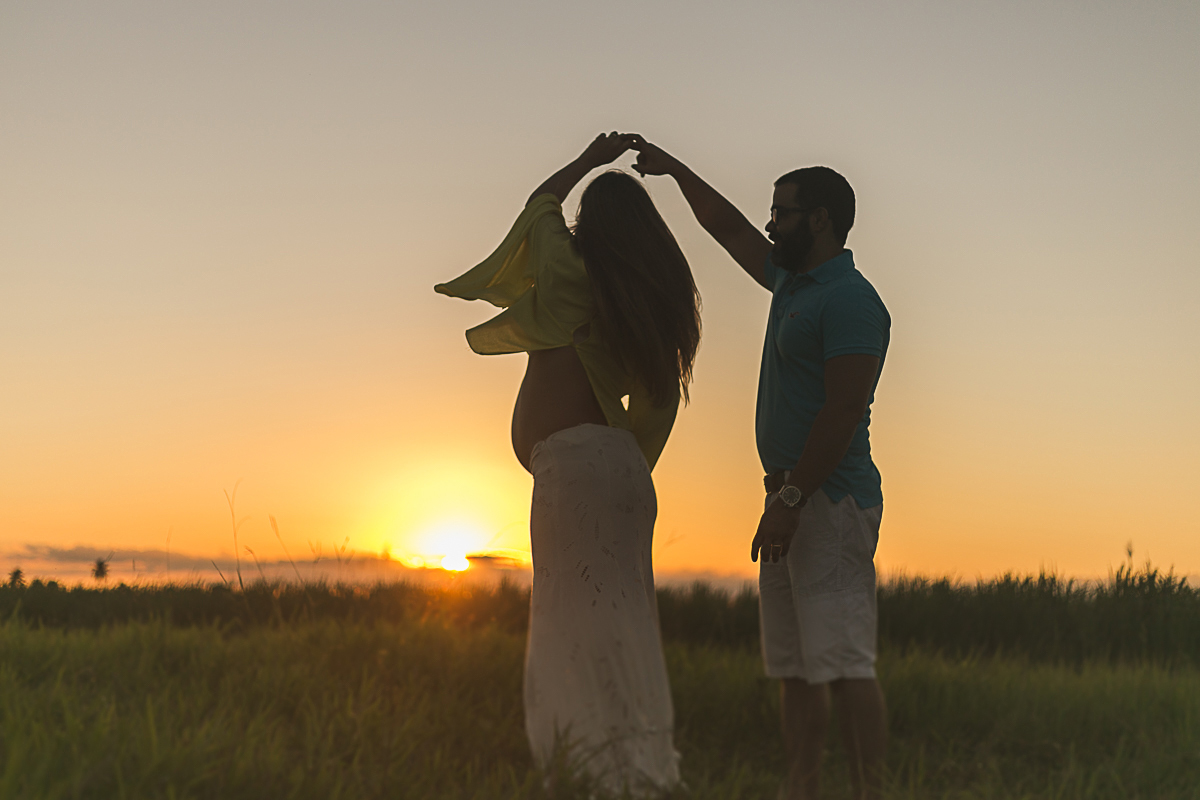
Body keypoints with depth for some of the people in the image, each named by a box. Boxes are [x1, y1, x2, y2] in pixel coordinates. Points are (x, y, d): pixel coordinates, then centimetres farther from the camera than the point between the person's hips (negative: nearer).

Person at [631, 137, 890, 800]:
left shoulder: (849, 299, -11)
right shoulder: (793, 283, 18)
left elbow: (845, 411, -20)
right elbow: (728, 229, 34)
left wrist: (789, 500, -23)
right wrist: (675, 170, 34)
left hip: (830, 499, -10)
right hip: (794, 500, 10)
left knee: (843, 660, -13)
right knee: (795, 666, 8)